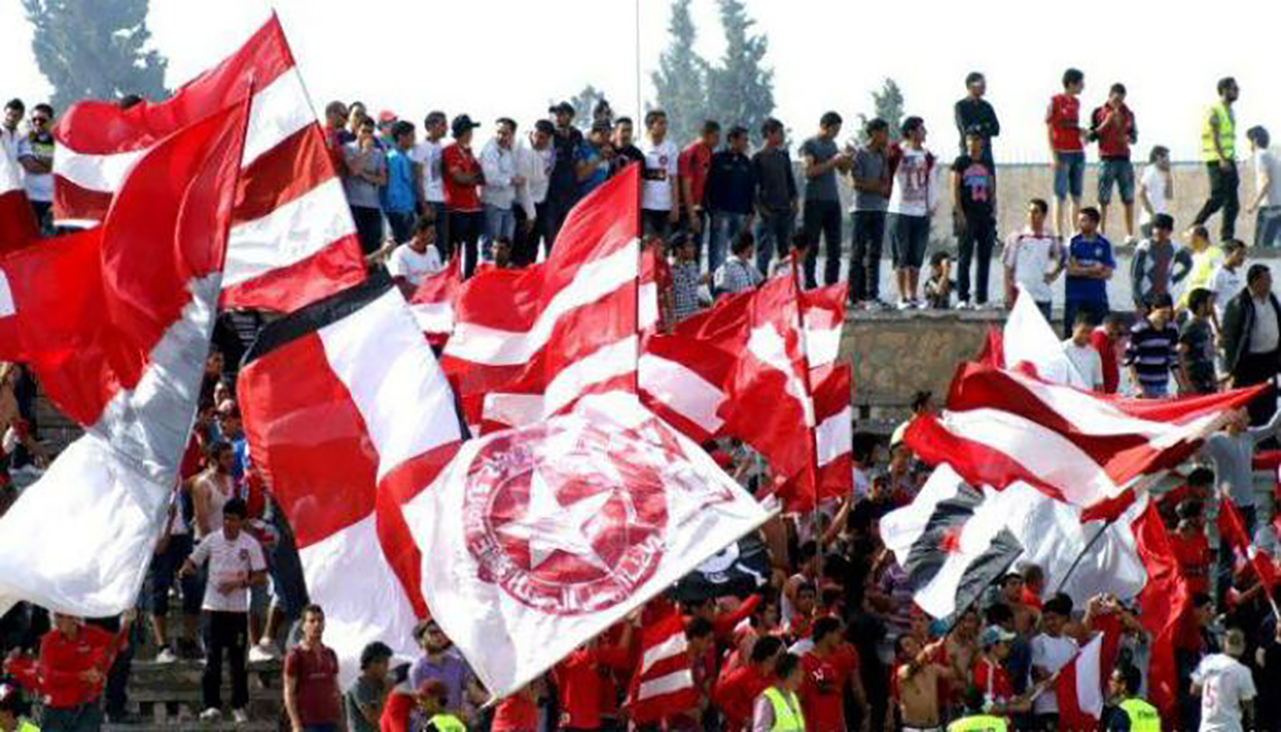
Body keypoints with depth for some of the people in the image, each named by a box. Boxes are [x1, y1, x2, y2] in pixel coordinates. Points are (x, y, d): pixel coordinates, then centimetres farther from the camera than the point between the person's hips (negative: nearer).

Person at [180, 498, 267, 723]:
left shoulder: (250, 544, -2)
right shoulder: (212, 540, 3)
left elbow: (261, 577, -2)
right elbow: (193, 561, 10)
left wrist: (238, 583, -17)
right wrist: (187, 568, -14)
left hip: (238, 609, -1)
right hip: (213, 607, 1)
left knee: (237, 659, 3)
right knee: (212, 658, -2)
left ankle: (239, 706, 11)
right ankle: (212, 705, 2)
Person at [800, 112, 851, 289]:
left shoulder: (832, 144, 17)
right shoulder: (809, 145, -3)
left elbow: (843, 170, 22)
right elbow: (810, 171, -15)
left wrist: (846, 159, 2)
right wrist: (832, 162, -18)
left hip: (833, 200, 7)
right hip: (815, 201, -7)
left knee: (834, 249, 5)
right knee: (812, 248, -5)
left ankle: (832, 286, 8)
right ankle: (810, 286, -3)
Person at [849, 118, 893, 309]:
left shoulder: (881, 155, 13)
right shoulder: (860, 154, -4)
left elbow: (886, 184, 7)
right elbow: (857, 183, -9)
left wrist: (886, 159, 0)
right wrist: (878, 187, -3)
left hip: (879, 209, 6)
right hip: (861, 208, -6)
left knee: (874, 255, 3)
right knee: (858, 254, -4)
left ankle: (872, 296, 3)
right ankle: (855, 296, -3)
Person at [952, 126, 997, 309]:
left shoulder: (987, 164, 14)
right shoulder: (961, 162, 2)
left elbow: (992, 190, 18)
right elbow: (955, 189, -3)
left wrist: (993, 210, 5)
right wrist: (959, 213, -11)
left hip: (985, 215, 4)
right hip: (967, 216, -4)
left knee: (984, 258, 4)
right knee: (964, 258, -6)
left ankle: (981, 298, 9)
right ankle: (963, 298, -5)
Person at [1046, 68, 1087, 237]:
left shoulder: (1076, 102, 14)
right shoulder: (1055, 101, -6)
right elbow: (1049, 129, -7)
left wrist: (1082, 132, 2)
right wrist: (1054, 155, -14)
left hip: (1078, 153, 7)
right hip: (1062, 153, -7)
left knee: (1077, 196, 8)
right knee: (1060, 196, -5)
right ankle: (1059, 234, -3)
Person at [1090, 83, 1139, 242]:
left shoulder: (1128, 114, 10)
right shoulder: (1098, 113, 3)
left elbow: (1134, 137, 15)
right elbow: (1092, 135, -2)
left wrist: (1128, 138, -7)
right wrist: (1106, 123, -13)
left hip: (1124, 159, 2)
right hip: (1106, 159, -2)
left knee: (1128, 199, 0)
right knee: (1103, 199, -4)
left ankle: (1130, 234, 5)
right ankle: (1101, 233, 0)